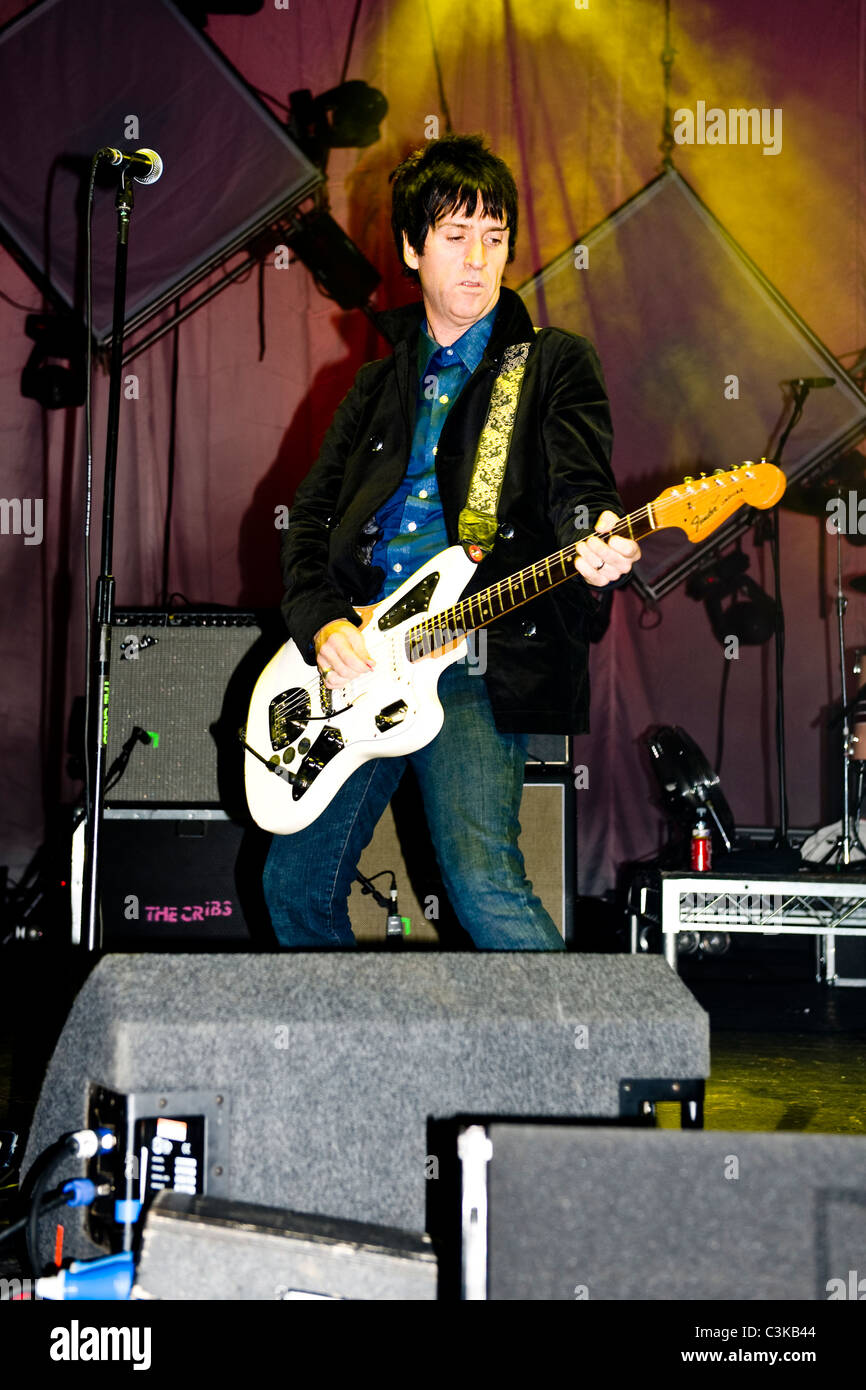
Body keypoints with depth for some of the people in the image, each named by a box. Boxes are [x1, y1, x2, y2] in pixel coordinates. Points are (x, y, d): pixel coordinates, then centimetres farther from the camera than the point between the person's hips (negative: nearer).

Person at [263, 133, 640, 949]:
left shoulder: (553, 363, 7)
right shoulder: (377, 385, 20)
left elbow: (577, 484, -8)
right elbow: (311, 516, 16)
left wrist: (595, 547, -33)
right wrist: (320, 623, -3)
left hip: (474, 660, -5)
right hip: (357, 661, 6)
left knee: (483, 885, -23)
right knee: (296, 882, 13)